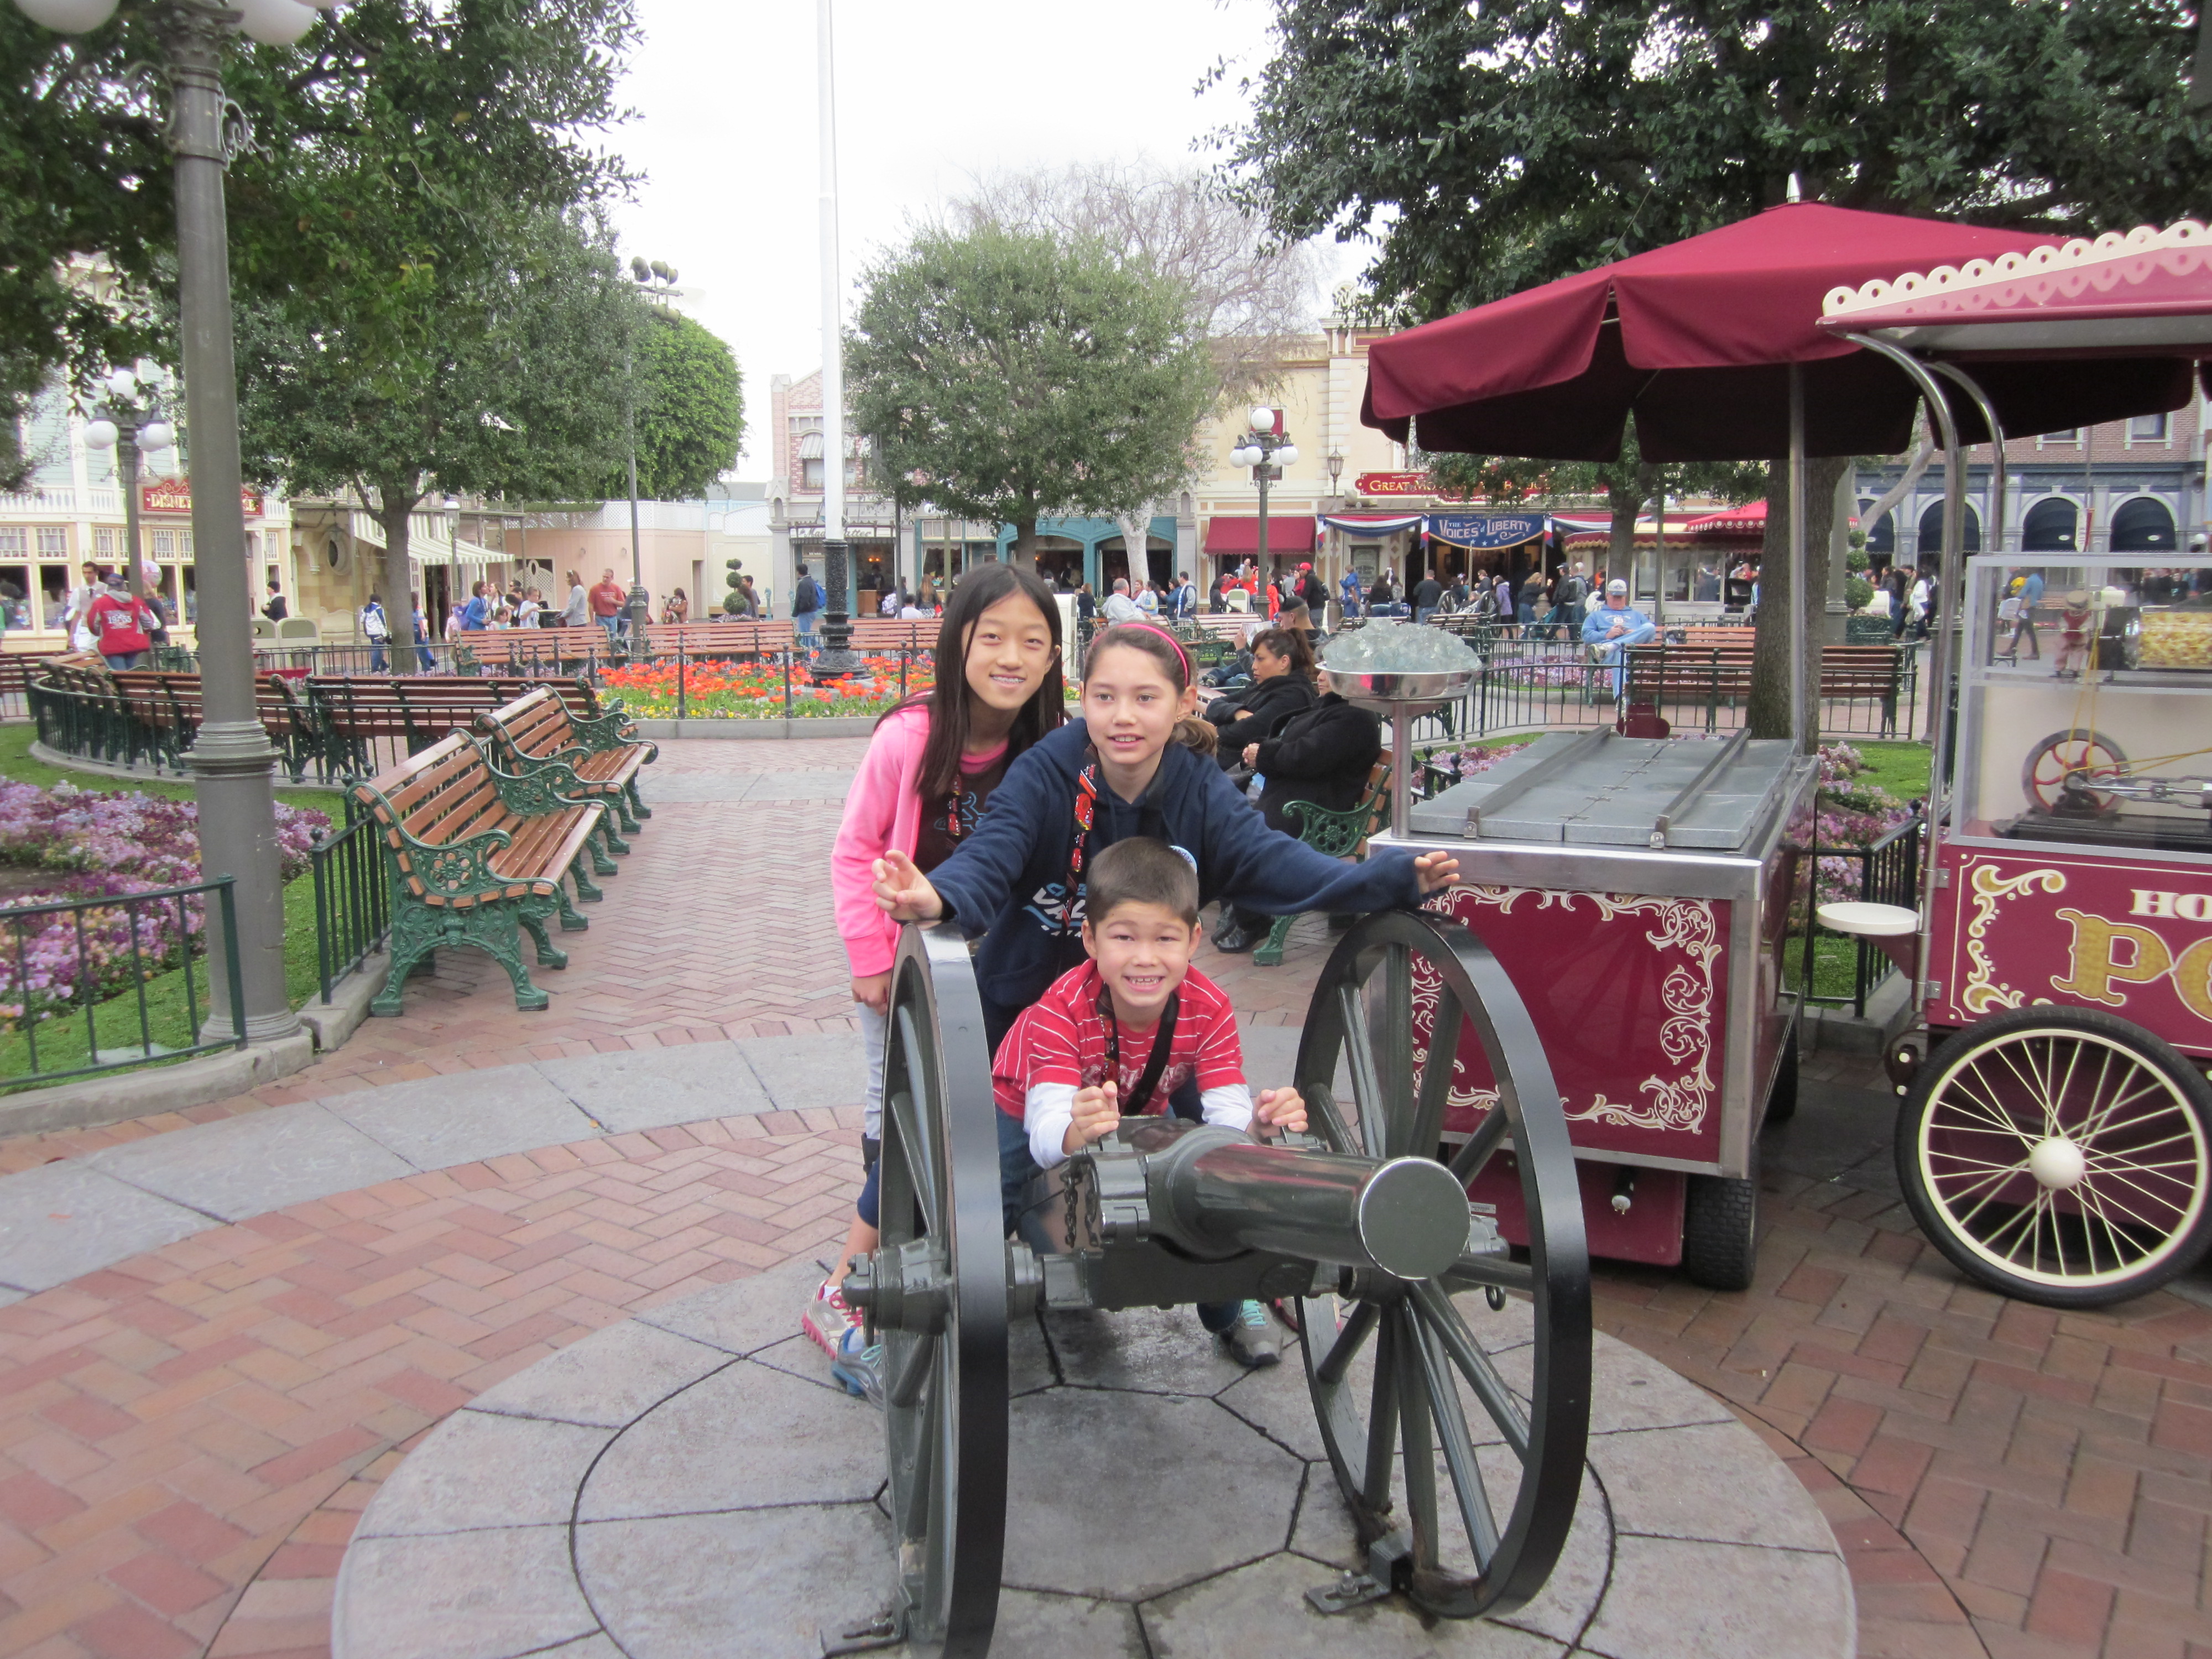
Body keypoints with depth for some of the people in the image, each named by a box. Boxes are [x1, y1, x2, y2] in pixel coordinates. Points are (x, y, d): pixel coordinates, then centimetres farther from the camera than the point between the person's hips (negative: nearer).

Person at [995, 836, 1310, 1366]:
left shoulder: (1209, 1009, -26)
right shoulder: (1061, 1010, -35)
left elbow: (1228, 1121, -31)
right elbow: (1045, 1133, -43)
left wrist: (1259, 1128, -55)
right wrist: (1075, 1133, -67)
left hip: (1140, 1121, 3)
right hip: (1043, 1138, -3)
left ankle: (1229, 1307, 8)